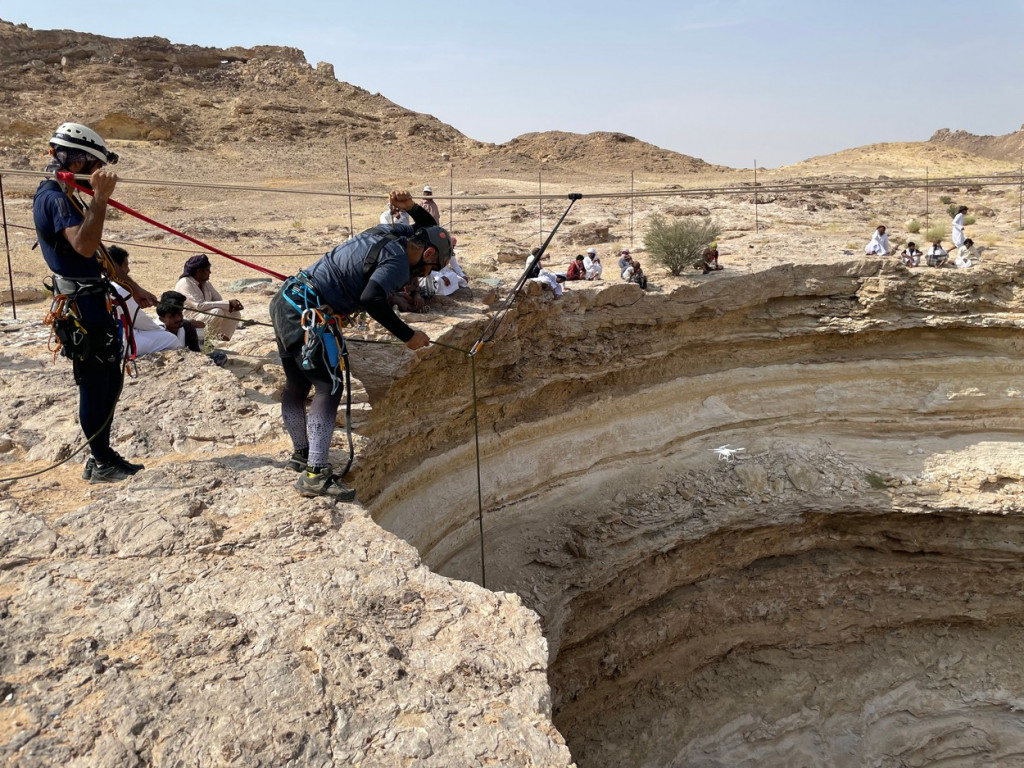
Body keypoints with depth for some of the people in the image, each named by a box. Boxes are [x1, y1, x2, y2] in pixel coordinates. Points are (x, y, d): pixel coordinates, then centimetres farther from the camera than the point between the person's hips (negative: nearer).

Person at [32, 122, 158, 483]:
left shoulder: (65, 195, 17)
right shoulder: (54, 197, -15)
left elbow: (98, 255, 22)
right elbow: (85, 246, -33)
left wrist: (133, 288, 22)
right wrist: (100, 198, -31)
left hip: (96, 301, 10)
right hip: (83, 307, -10)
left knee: (110, 380, 16)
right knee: (94, 383, -2)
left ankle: (103, 454, 26)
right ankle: (100, 463, 9)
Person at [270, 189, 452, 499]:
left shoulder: (391, 231, 14)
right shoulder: (398, 261, -14)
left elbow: (430, 228, 31)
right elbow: (371, 299, -30)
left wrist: (411, 207, 11)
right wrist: (408, 336, -22)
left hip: (285, 301, 10)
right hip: (307, 314, -10)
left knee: (298, 384, 19)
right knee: (329, 387, -10)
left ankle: (301, 454, 34)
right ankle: (315, 474, -14)